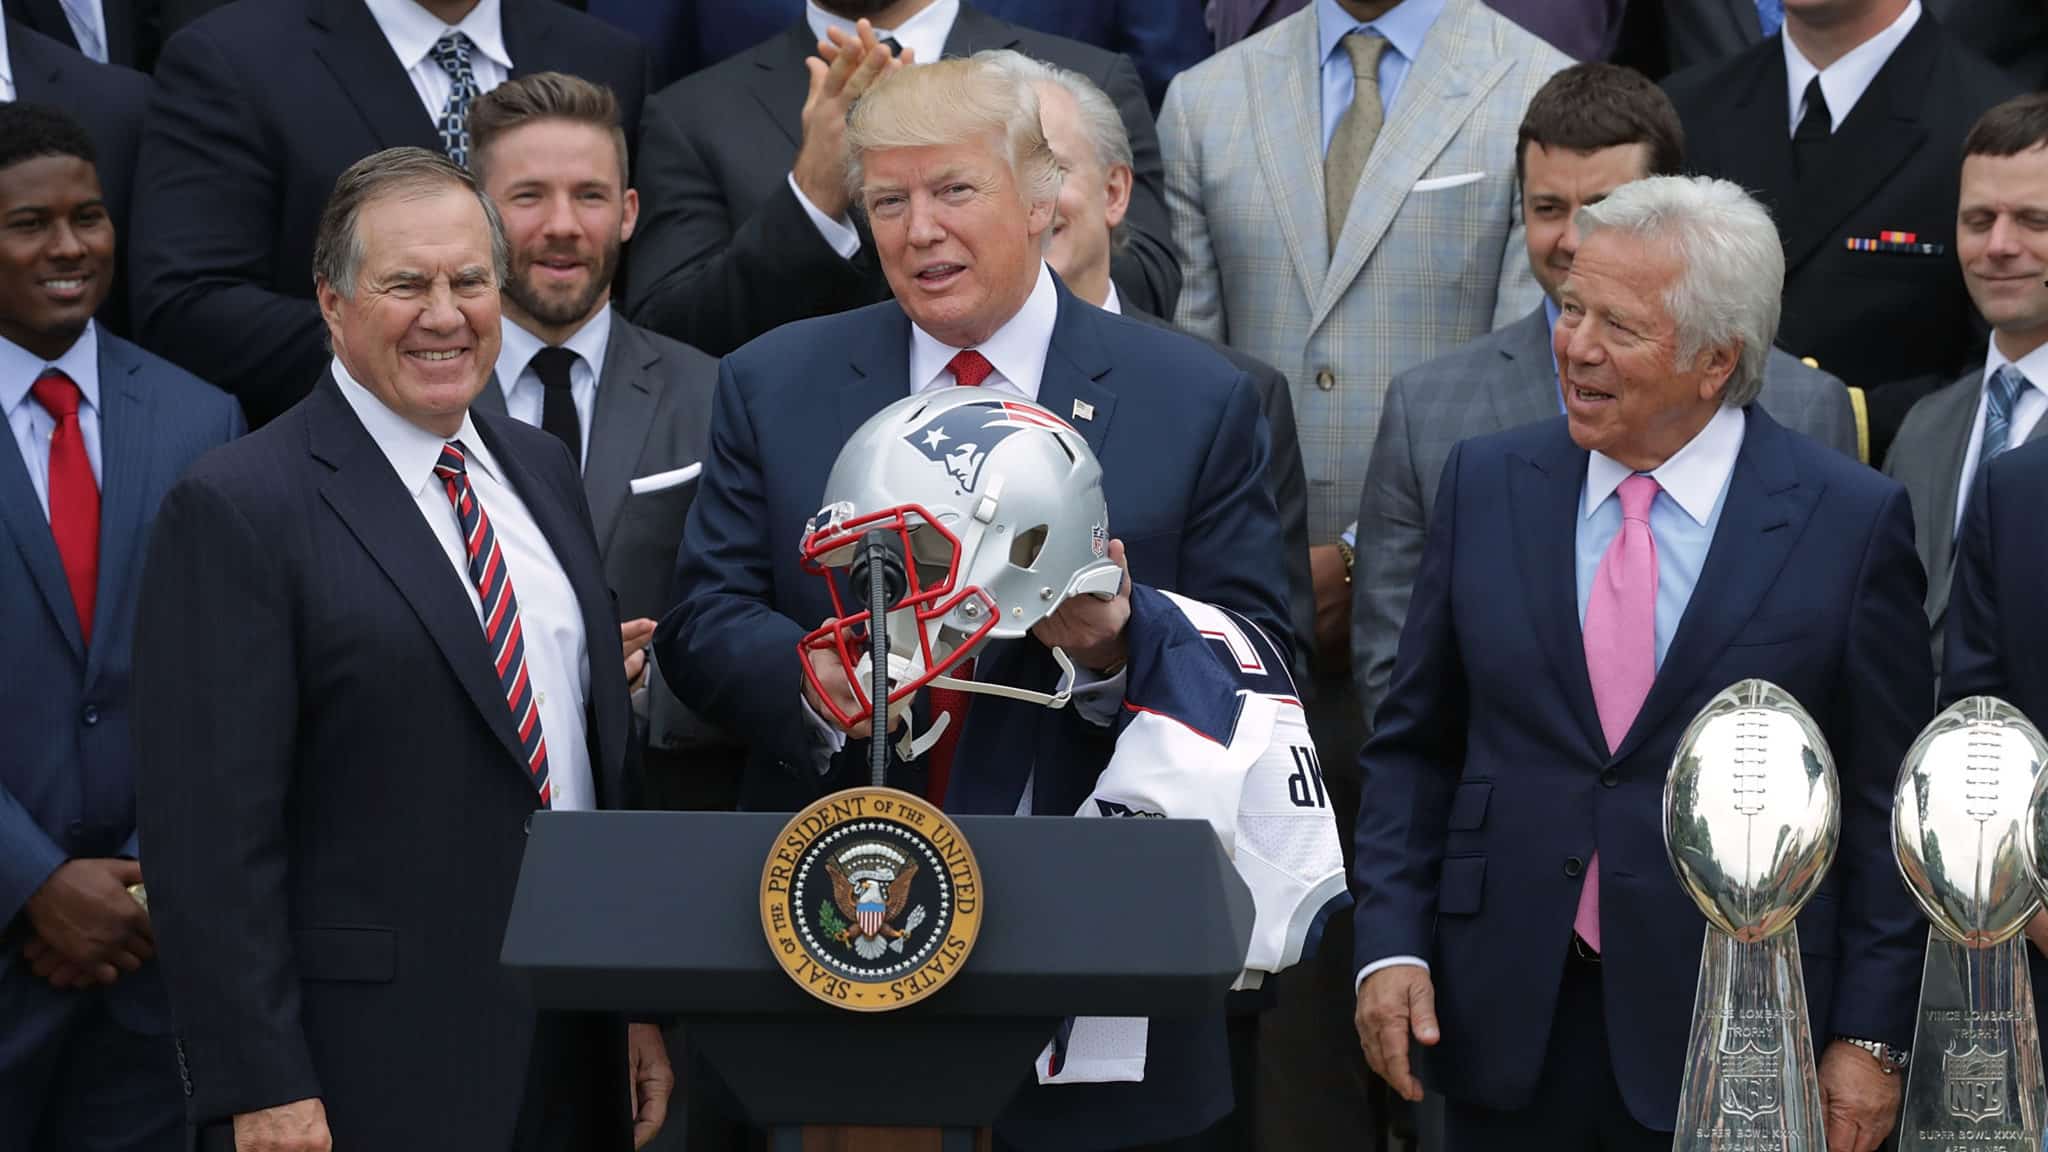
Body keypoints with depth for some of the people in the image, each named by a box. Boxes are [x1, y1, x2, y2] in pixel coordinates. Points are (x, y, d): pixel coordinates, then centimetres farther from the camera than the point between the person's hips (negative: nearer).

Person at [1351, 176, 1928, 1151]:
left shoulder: (1852, 520, -5)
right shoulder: (1487, 484, 5)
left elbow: (1887, 804, -3)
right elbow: (1413, 746, 9)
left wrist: (1872, 1036, -6)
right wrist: (1391, 944, -3)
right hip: (1507, 1027, 3)